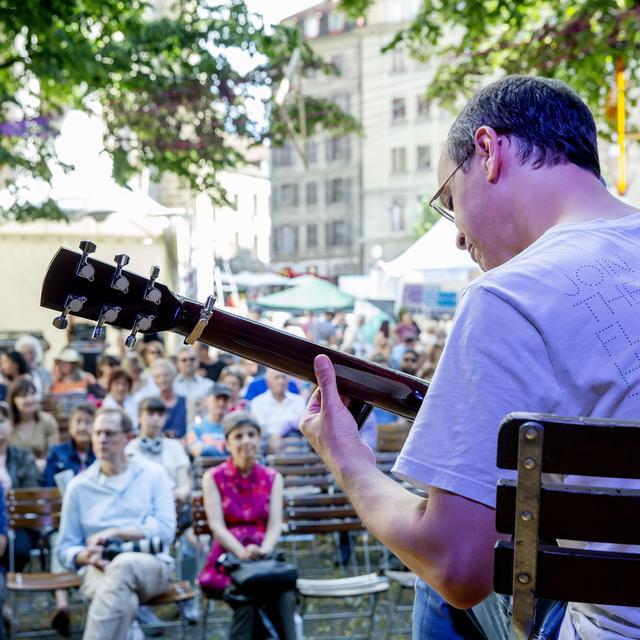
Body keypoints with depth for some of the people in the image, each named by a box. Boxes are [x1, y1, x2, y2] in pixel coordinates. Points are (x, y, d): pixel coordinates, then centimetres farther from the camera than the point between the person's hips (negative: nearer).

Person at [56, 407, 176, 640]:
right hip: (99, 568, 1)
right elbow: (65, 548, 13)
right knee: (123, 600, -38)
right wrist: (85, 557, -12)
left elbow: (165, 531, -2)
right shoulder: (79, 486, 13)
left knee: (124, 565, -39)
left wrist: (113, 533, -9)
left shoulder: (153, 475, 9)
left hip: (150, 566, 0)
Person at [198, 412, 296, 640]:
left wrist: (263, 550, -24)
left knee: (285, 596, -31)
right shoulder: (214, 478, 5)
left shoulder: (273, 478, 12)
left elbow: (275, 524, 0)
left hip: (265, 559, 2)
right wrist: (242, 552, -26)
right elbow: (217, 525, -7)